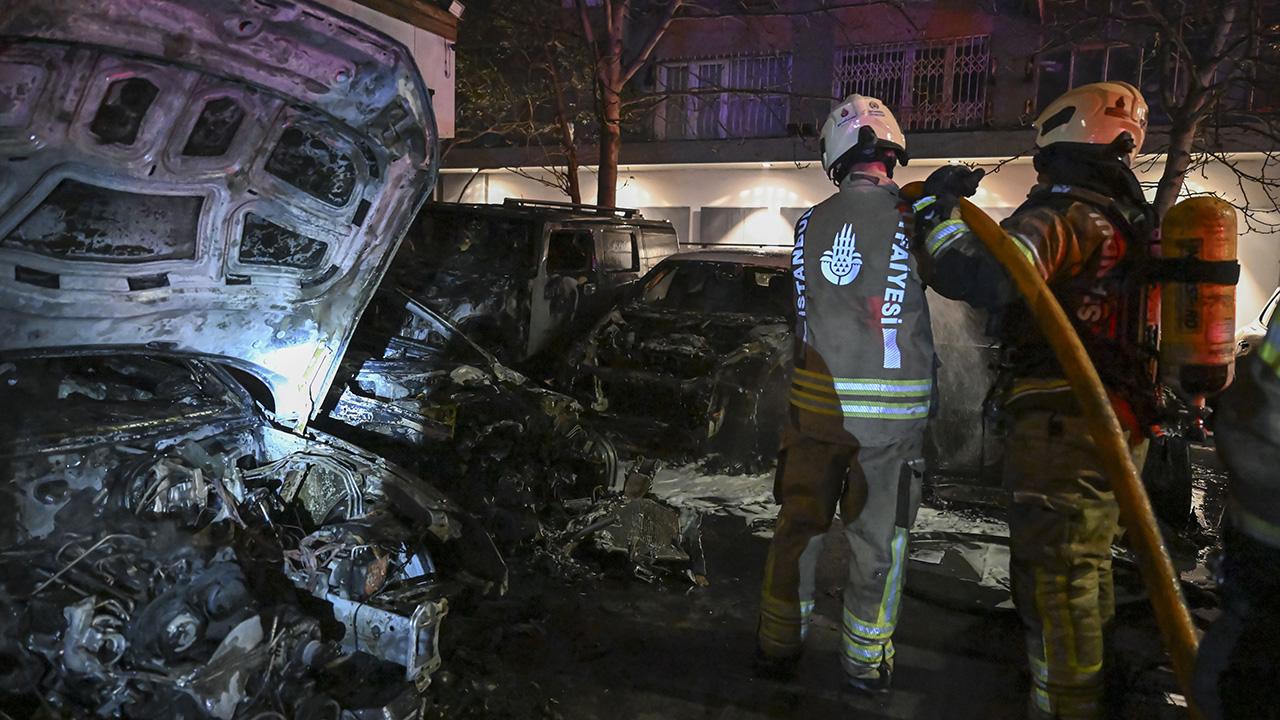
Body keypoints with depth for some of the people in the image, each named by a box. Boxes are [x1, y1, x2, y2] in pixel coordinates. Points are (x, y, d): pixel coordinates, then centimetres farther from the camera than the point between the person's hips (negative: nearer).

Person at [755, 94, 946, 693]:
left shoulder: (809, 225, 1)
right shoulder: (917, 219, -10)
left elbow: (807, 310, 6)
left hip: (817, 398, 3)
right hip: (893, 408, -2)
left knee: (800, 523, 15)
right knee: (878, 537, 11)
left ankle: (779, 645, 28)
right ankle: (866, 662, 25)